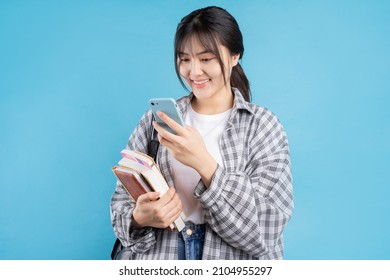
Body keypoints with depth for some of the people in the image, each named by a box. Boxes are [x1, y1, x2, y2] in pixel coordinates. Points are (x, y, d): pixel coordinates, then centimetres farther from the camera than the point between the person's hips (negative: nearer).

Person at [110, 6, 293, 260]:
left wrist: (204, 164, -20)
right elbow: (123, 201, 6)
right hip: (158, 256, 3)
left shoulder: (263, 125, -2)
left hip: (233, 259, -2)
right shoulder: (155, 120, 4)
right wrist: (140, 218, -15)